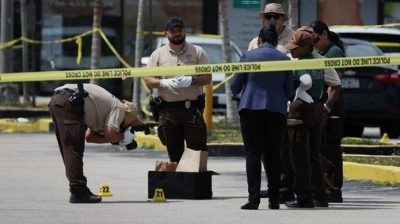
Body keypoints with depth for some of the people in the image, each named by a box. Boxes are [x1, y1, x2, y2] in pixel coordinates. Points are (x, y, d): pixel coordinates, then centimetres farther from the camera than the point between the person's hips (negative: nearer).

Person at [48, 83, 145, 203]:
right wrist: (124, 137, 15)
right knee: (74, 149, -4)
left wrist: (117, 139, 22)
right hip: (69, 103, -9)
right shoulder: (119, 108, 6)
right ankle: (78, 192, -4)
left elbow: (89, 136, 26)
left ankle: (78, 190, 20)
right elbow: (109, 135, -4)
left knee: (68, 151, 14)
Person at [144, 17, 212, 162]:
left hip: (192, 108, -1)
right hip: (168, 110, 1)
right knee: (174, 153, 5)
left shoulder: (197, 52, 6)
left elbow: (207, 78, 3)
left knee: (198, 149, -5)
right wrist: (164, 83, -15)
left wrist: (192, 80, -16)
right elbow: (148, 81, 5)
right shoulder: (158, 55, 9)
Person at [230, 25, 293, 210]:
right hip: (277, 110, 2)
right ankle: (274, 199, 6)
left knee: (253, 152, -1)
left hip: (251, 107, -2)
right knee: (272, 153, 8)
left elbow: (235, 85, 2)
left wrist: (237, 95, 24)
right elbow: (289, 90, 7)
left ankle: (253, 198, -9)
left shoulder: (248, 56, -1)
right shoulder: (284, 59, 5)